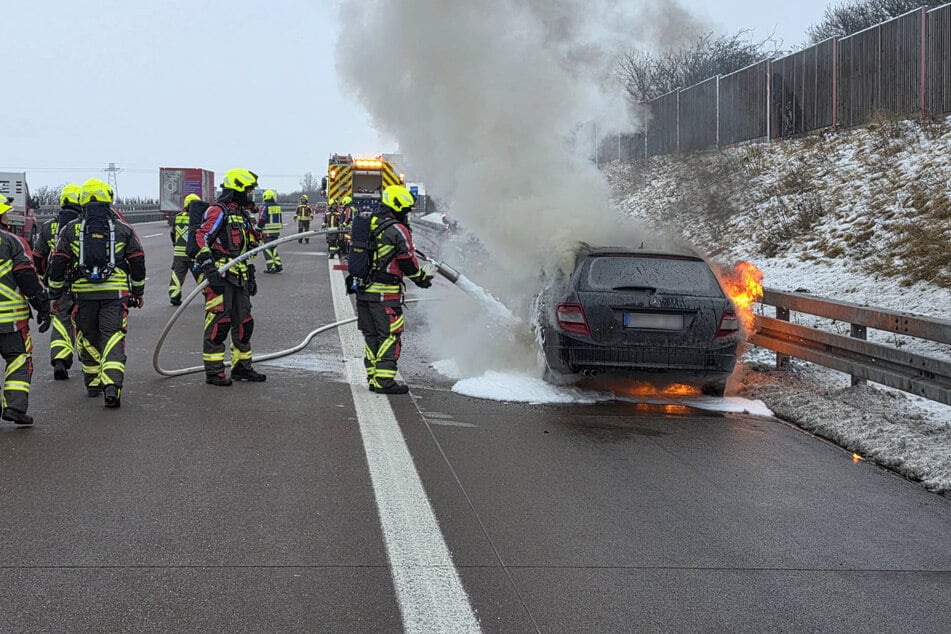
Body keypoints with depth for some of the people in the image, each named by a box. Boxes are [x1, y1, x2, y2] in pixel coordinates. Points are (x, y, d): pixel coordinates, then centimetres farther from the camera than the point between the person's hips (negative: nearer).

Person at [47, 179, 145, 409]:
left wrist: (55, 295, 12)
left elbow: (58, 264, 4)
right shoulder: (123, 229, 6)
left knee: (88, 340, 16)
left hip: (83, 294, 1)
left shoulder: (71, 230, 6)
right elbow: (138, 262, 8)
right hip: (116, 293, -1)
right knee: (113, 340, -4)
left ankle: (93, 385, 26)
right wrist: (138, 292, 19)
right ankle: (111, 386, -19)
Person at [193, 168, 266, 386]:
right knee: (218, 323, -9)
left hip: (239, 278, 9)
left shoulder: (244, 215, 21)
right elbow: (201, 238, -18)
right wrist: (209, 268, -26)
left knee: (244, 323, 13)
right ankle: (213, 372, -4)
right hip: (220, 277, -9)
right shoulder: (218, 212, -9)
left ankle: (241, 367, 24)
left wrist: (251, 277, 26)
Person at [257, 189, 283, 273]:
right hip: (277, 231, 6)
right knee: (274, 248, 18)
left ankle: (271, 267, -2)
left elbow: (261, 220, -13)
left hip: (267, 231, -6)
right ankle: (278, 265, 12)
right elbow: (280, 218, 17)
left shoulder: (265, 207, -12)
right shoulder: (278, 206, 8)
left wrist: (258, 229, -3)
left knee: (267, 249, 0)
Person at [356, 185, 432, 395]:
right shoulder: (397, 230, -13)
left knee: (371, 334, 14)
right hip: (385, 292, -8)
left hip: (363, 290, 8)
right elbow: (408, 262, -7)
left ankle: (373, 377, 18)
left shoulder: (368, 224, 11)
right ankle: (384, 381, -4)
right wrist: (422, 278, 8)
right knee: (389, 335, -2)